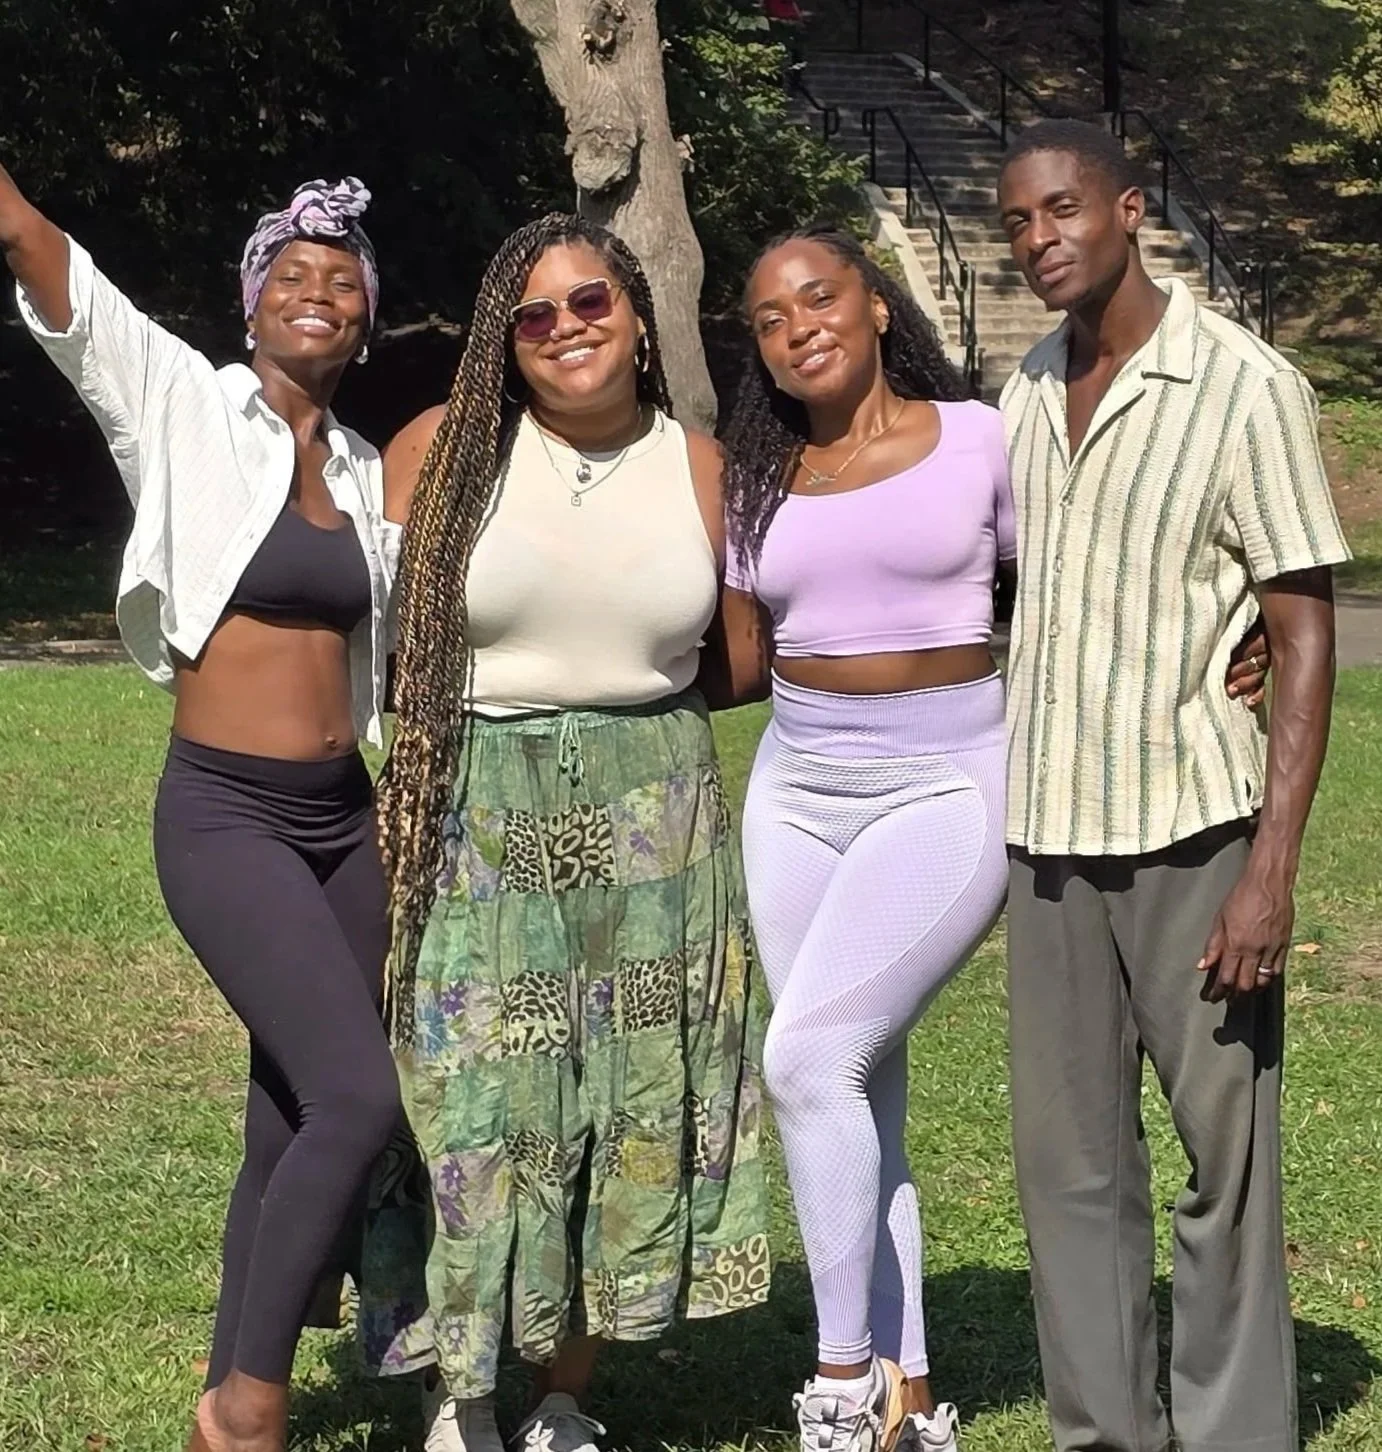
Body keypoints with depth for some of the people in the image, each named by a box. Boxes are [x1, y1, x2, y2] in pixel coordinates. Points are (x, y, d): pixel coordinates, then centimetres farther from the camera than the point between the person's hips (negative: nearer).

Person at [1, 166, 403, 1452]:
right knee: (358, 1095, -18)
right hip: (223, 815, -6)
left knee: (291, 1126, 9)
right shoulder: (186, 406, -3)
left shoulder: (366, 473, 11)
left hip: (343, 818, 6)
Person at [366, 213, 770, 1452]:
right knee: (472, 1101, -3)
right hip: (478, 816, -2)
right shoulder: (442, 450, -2)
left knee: (633, 1104, 5)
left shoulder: (698, 467, 5)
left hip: (652, 815, 3)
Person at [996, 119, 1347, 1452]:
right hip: (1048, 835, 5)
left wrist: (1271, 865, -15)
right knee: (1067, 1157, 9)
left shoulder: (1243, 388, -8)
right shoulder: (1025, 391, 9)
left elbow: (1303, 638, -8)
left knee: (1224, 1158, 1)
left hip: (1191, 831, -5)